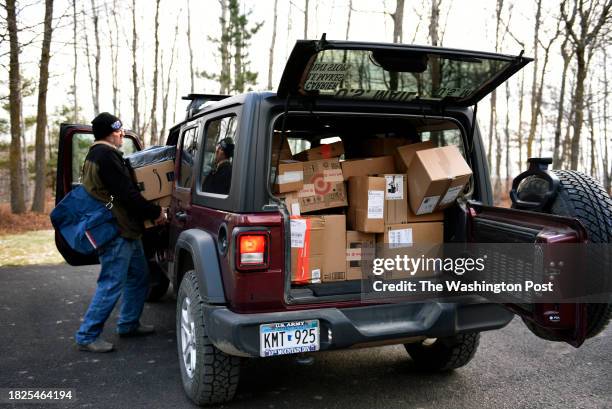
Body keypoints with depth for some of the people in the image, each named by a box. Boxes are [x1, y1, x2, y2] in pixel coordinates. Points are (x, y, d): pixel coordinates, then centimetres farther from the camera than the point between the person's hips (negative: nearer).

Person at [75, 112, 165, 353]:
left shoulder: (97, 154, 18)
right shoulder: (107, 155, -17)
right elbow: (127, 194, -21)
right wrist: (155, 212, -11)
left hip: (125, 229, 11)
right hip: (117, 233, -11)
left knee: (139, 277, 19)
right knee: (111, 285, -5)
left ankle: (128, 324, 30)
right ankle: (87, 337, 4)